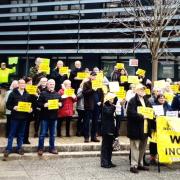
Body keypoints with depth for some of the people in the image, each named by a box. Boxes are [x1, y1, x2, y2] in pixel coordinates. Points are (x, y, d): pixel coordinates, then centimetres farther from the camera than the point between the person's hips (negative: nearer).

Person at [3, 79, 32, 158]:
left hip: (24, 117, 3)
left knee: (21, 134, 11)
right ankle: (8, 149, 9)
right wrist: (13, 107, -20)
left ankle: (19, 148, 21)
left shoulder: (27, 95, 9)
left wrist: (30, 109, -5)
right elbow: (8, 105, -3)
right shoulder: (13, 94, -2)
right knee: (12, 133, 2)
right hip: (15, 117, -3)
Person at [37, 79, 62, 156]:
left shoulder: (57, 94, 11)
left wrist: (60, 104, -5)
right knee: (42, 134, 1)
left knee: (53, 134, 12)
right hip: (45, 117, -4)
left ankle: (52, 148, 22)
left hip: (54, 117, 4)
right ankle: (40, 148, 10)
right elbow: (38, 103, -6)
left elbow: (61, 103, 17)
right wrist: (44, 105, -23)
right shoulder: (43, 93, -2)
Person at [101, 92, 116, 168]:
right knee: (105, 146, -3)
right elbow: (109, 112, -29)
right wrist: (113, 106, -33)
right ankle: (104, 162, 2)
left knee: (110, 146, 12)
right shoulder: (105, 107, -8)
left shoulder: (111, 106, 16)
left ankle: (109, 162, 19)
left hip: (111, 130, 8)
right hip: (106, 130, -8)